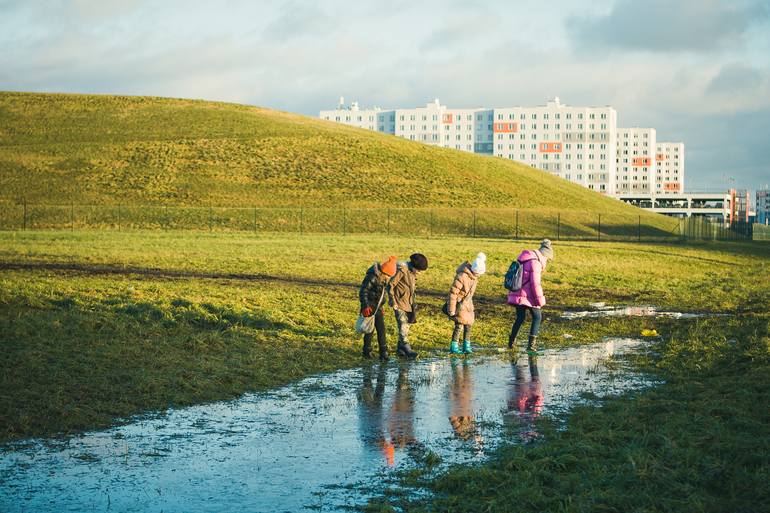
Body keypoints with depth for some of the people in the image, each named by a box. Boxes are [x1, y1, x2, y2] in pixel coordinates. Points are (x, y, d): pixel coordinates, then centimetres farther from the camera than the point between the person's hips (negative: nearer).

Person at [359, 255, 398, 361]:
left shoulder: (383, 279, 8)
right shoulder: (371, 277, -19)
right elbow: (363, 292, -21)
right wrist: (365, 306, -29)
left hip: (378, 308, 7)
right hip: (369, 308, -7)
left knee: (381, 329, 2)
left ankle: (384, 353, 3)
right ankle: (367, 352, 13)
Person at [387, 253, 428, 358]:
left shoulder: (413, 272, 7)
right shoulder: (402, 270, -18)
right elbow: (390, 285, -16)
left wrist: (413, 304, 19)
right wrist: (393, 302, -17)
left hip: (408, 302, 8)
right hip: (399, 302, -8)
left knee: (407, 325, 9)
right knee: (403, 325, -13)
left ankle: (400, 348, 18)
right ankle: (407, 349, -19)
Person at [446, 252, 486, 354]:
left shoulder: (474, 276, -1)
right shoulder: (462, 277, -27)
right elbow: (453, 293, -24)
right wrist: (451, 310, -21)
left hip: (467, 303, 8)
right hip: (459, 304, -8)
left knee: (468, 325, 9)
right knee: (459, 326, -8)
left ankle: (466, 346, 19)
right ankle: (453, 347, 1)